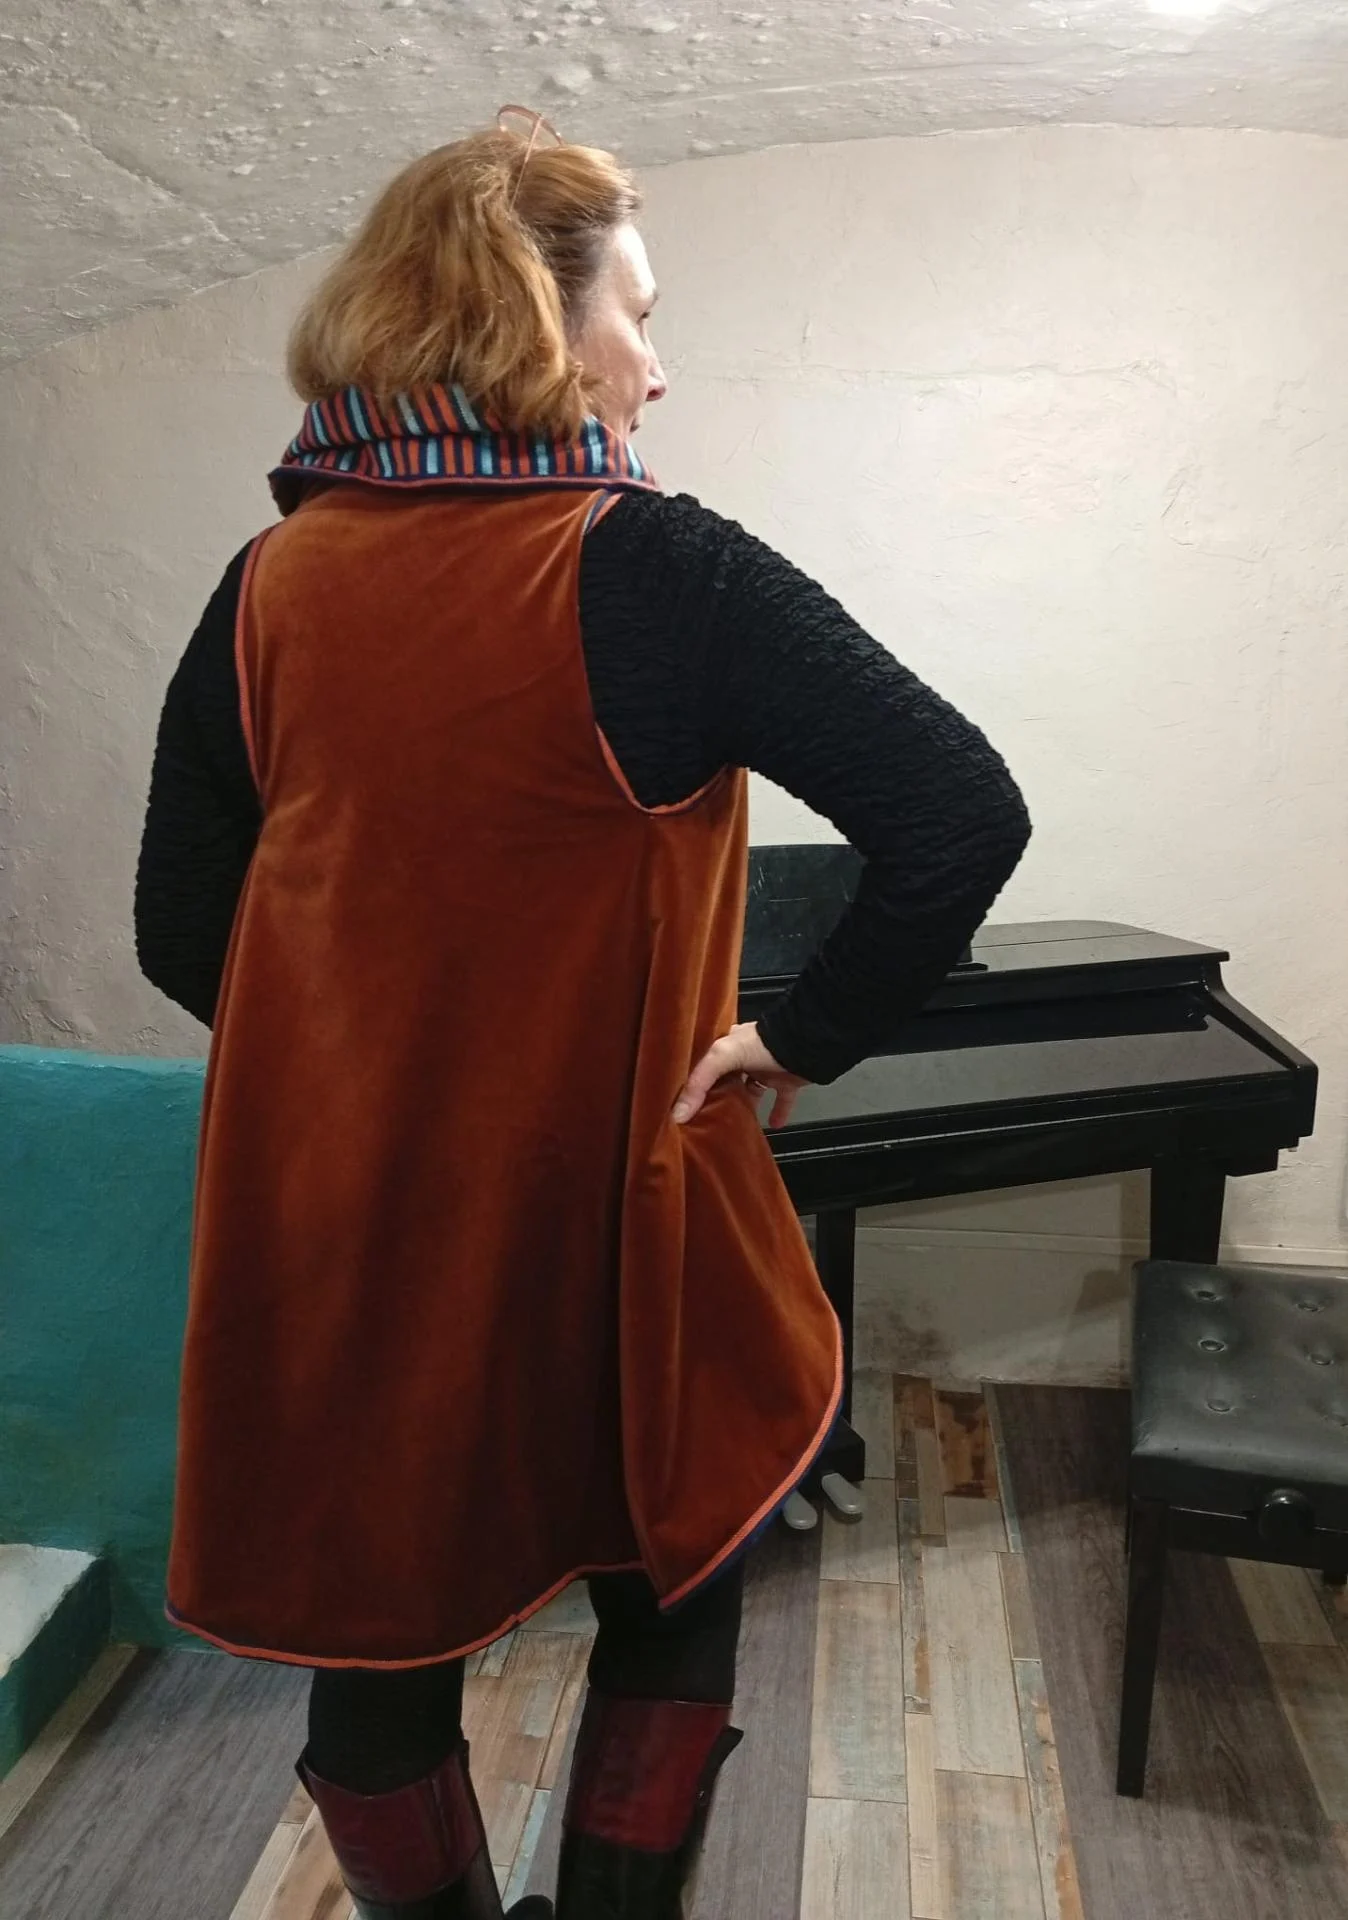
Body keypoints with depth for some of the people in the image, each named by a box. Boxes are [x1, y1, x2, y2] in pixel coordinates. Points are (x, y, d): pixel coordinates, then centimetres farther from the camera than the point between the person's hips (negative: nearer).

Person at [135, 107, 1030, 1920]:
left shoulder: (270, 586, -2)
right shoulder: (656, 572, -16)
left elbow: (180, 928, 4)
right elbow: (964, 819, -22)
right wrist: (798, 1044, -10)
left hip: (334, 1237, 5)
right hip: (597, 1222, -4)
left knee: (377, 1646, 25)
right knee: (671, 1607, 25)